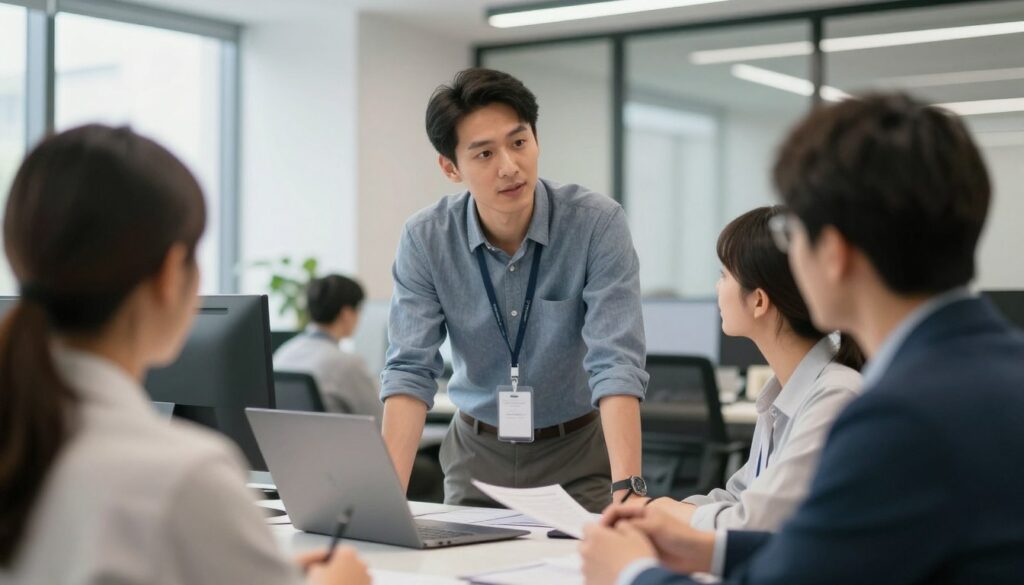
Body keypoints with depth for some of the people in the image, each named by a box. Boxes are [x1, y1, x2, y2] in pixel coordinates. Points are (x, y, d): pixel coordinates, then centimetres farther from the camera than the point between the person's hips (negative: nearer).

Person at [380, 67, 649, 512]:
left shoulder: (597, 223, -17)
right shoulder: (425, 240, -10)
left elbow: (616, 364, -23)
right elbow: (410, 371, -14)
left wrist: (627, 490, -36)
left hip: (578, 451, -2)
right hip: (477, 453, 2)